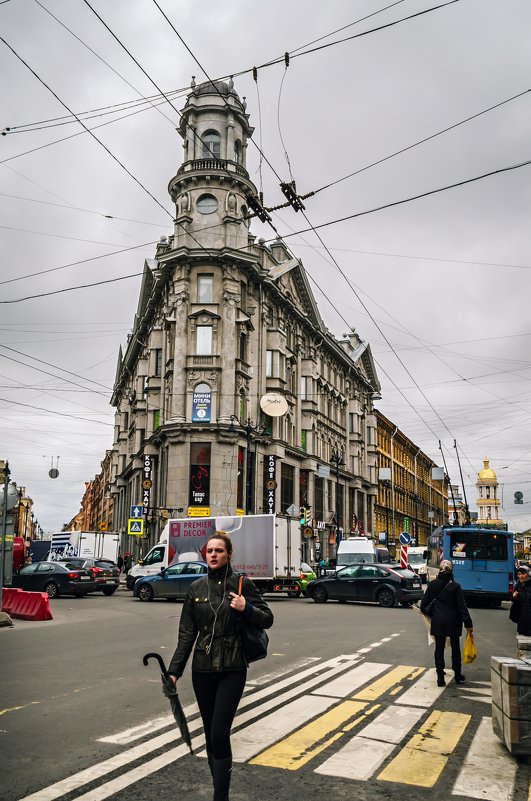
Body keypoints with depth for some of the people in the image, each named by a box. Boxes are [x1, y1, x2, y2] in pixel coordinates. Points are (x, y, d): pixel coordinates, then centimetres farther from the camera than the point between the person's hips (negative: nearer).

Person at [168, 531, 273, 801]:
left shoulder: (242, 584, -4)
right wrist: (174, 670, 0)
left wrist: (246, 609, -18)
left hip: (232, 670, -3)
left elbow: (267, 619, 1)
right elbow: (187, 634, 6)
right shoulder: (196, 588, 4)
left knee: (219, 735, -9)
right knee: (210, 735, 11)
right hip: (202, 670, 3)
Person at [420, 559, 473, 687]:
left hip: (438, 621, 1)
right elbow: (462, 606, -11)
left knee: (439, 648, 8)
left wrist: (424, 610, 22)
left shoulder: (432, 584, -6)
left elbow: (424, 603, 1)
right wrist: (468, 623, -5)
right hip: (453, 621, -1)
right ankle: (457, 675, 27)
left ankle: (440, 677, 5)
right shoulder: (455, 586, -12)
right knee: (455, 648, 17)